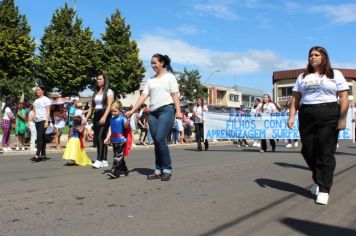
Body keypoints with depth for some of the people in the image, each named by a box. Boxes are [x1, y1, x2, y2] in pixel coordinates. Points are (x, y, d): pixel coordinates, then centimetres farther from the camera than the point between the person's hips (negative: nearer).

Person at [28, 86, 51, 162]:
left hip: (43, 120, -7)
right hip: (37, 121, 7)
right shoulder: (36, 101, 18)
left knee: (40, 138, -14)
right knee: (41, 138, 8)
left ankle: (37, 155, -17)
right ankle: (43, 155, 11)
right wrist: (29, 121, 8)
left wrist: (47, 121, -18)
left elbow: (48, 111, -9)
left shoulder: (46, 99, -2)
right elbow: (33, 112, 18)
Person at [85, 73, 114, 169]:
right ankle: (104, 161, 10)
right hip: (96, 116, 7)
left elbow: (109, 105, -11)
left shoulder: (109, 91, 0)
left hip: (105, 116, -7)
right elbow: (91, 107, 20)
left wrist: (104, 117, -23)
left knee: (100, 137, -17)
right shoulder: (95, 93, 20)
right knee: (96, 139, 5)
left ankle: (99, 160, -18)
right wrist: (86, 118, 12)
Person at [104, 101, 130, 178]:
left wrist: (128, 121, -36)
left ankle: (114, 171, -15)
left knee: (118, 156, -10)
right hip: (114, 141, 8)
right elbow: (110, 129, 18)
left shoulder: (122, 117, -5)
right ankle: (124, 170, 24)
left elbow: (126, 126, -16)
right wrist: (107, 138, 12)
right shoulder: (112, 119, 15)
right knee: (118, 156, 13)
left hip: (121, 140, -8)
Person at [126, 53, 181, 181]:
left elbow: (175, 94, -2)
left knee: (160, 139, -16)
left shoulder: (169, 77, 6)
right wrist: (132, 110, 3)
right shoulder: (150, 80, 19)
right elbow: (143, 96, 13)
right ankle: (159, 170, 9)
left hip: (166, 110, -5)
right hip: (153, 112, 6)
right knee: (156, 142, 4)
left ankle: (167, 169, -7)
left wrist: (178, 111, -13)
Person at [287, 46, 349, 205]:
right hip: (306, 117, 4)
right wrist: (291, 116, 1)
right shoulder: (303, 77, 17)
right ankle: (318, 180, 28)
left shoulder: (335, 74, 7)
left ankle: (324, 190, 0)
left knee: (326, 153, -5)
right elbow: (295, 99, 13)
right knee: (308, 151, 5)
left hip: (328, 116, -4)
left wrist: (342, 119, -10)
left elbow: (344, 98, 0)